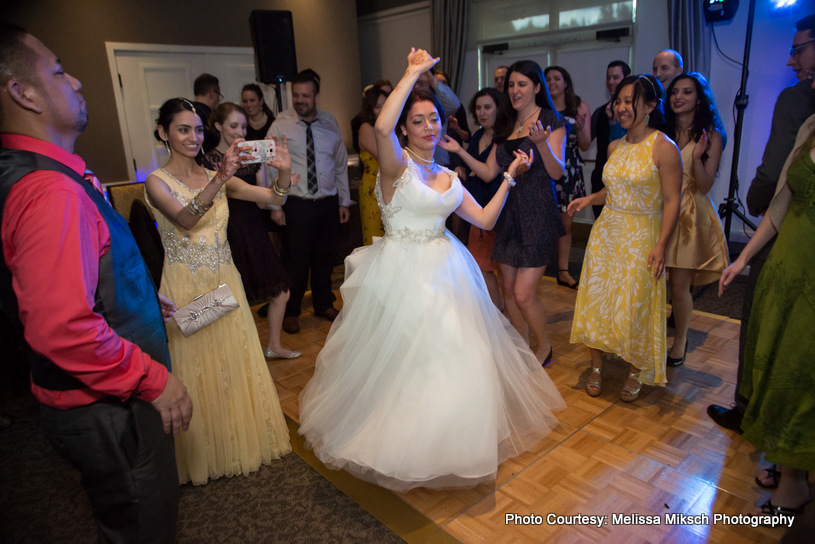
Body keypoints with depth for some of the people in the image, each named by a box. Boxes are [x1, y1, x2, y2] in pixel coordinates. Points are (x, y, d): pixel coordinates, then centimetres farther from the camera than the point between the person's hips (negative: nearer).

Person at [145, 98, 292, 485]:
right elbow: (185, 219, -28)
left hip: (225, 281, 5)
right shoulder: (157, 182, -8)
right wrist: (219, 182, -43)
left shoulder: (217, 176, 5)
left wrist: (284, 171, -26)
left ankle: (241, 438, 36)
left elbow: (273, 197, -5)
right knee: (196, 369, 7)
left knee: (235, 362, 14)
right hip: (186, 287, -4)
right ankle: (203, 453, 29)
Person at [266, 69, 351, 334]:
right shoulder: (281, 124, -5)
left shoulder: (330, 122, 5)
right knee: (297, 259, 3)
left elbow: (341, 163, 9)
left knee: (325, 257, 14)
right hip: (297, 203, -3)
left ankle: (324, 304, 34)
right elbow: (271, 166, -3)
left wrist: (344, 201, 7)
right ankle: (290, 311, 23)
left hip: (329, 202, 3)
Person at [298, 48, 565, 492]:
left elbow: (485, 219, 12)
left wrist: (510, 177, 10)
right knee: (399, 360, 3)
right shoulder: (397, 164, -9)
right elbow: (381, 127, -32)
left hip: (443, 273, 7)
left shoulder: (447, 177, 12)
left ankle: (449, 440, 34)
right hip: (401, 274, -6)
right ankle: (400, 443, 27)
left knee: (455, 360, 10)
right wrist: (413, 73, -22)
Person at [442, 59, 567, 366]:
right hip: (509, 213, 6)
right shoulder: (506, 126, 15)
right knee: (509, 290, 9)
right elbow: (488, 173, 11)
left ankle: (544, 347, 18)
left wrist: (541, 142, -29)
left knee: (524, 293, -9)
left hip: (538, 214, -6)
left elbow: (557, 172, -13)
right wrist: (459, 151, 0)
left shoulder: (551, 120, -3)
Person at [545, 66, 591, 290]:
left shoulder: (580, 107, 6)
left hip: (570, 170, 1)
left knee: (565, 222, 6)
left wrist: (580, 128, -15)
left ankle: (563, 270, 14)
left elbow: (585, 146, 3)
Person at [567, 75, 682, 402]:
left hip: (640, 239, -6)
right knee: (596, 299, 8)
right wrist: (589, 199, 4)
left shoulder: (663, 148, -11)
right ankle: (596, 367, 25)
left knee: (634, 308, 2)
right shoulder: (615, 147, 9)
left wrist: (661, 245, -20)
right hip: (605, 233, 6)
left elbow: (671, 201, -13)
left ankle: (636, 373, 25)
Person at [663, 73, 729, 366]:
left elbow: (705, 186, -8)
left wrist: (696, 158, -23)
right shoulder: (662, 133, 7)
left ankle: (680, 341, 19)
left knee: (679, 285, -2)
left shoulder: (711, 136, -2)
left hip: (689, 215, -3)